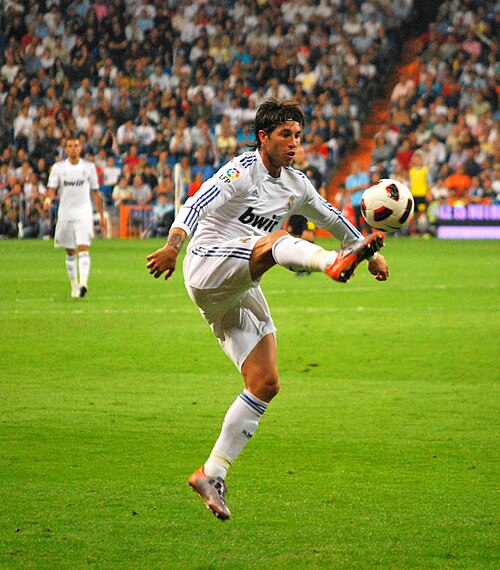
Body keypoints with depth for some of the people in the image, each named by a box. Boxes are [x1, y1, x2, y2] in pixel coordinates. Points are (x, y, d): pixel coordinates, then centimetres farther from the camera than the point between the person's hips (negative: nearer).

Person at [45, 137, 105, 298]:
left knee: (83, 248, -18)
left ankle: (83, 282, -29)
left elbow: (96, 192, 11)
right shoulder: (58, 168, 5)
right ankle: (74, 285, 20)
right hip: (65, 215, 2)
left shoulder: (89, 167, 5)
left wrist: (101, 215, 11)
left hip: (84, 214, -2)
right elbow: (52, 189, 1)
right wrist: (48, 199, -23)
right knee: (70, 252, 9)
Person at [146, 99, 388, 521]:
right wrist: (173, 245, -42)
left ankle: (213, 474, 3)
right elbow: (199, 204, -25)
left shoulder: (295, 184, 14)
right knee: (275, 239, -33)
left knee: (265, 385, -1)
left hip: (241, 291, 8)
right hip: (209, 268, -8)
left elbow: (330, 217, 31)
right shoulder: (244, 170, -10)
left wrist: (370, 252, 32)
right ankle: (336, 263, -65)